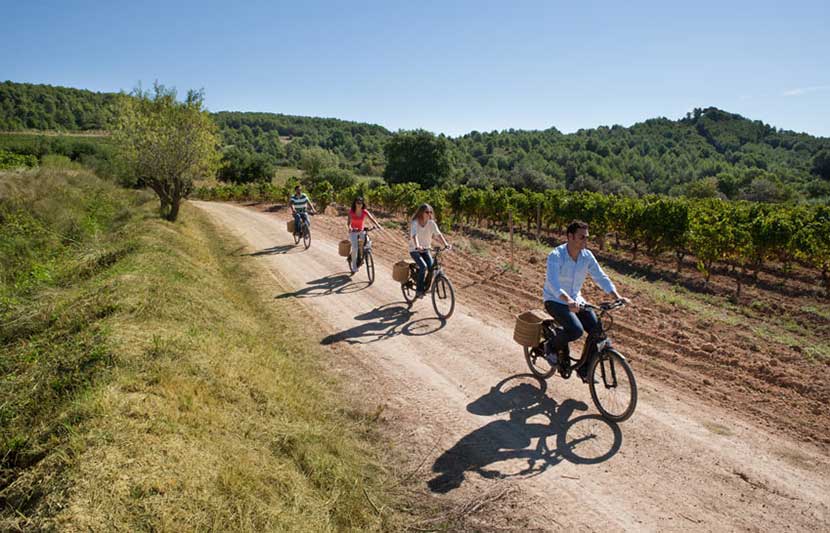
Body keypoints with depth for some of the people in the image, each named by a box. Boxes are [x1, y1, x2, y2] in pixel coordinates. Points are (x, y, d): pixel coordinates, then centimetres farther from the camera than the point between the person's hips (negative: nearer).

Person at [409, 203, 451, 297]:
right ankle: (419, 290, -10)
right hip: (414, 250, -4)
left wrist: (446, 243, -35)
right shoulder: (415, 223, -20)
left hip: (425, 249, 4)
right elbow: (414, 235, -35)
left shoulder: (431, 223, -8)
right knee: (423, 266, -25)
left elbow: (438, 233, -18)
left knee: (432, 267, -12)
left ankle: (426, 287, 12)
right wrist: (417, 246, -54)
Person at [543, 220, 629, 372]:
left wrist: (617, 296, -18)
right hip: (555, 301, -6)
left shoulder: (587, 256, -4)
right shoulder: (556, 256, -23)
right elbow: (553, 282, -37)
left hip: (576, 300, 6)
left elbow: (601, 277, -3)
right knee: (576, 330, -28)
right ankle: (552, 347, 2)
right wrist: (568, 301, -52)